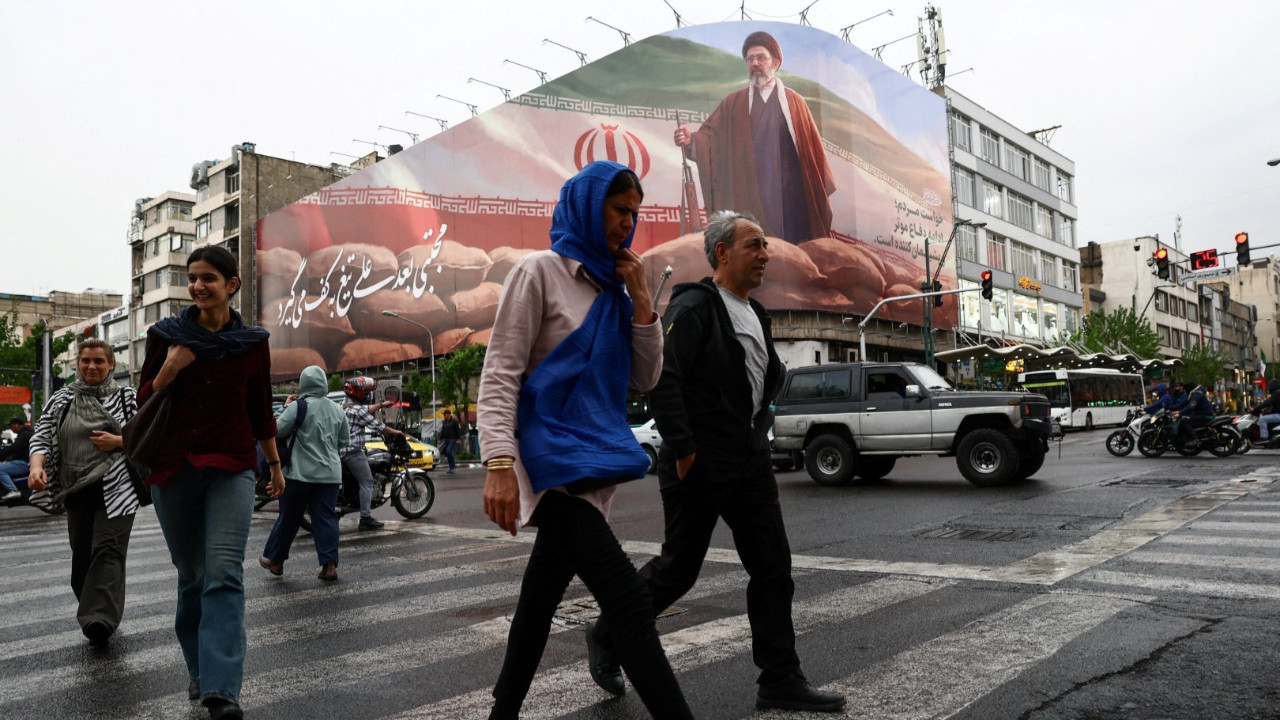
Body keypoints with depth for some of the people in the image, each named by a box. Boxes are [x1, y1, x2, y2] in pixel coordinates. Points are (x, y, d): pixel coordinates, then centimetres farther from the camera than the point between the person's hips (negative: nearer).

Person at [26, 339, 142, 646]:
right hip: (77, 491, 4)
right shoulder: (61, 400, 12)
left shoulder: (127, 397, 5)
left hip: (116, 489, -3)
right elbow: (42, 437, 5)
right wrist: (37, 465, -14)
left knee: (107, 550, -13)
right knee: (82, 556, 6)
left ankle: (100, 619, -21)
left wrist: (118, 442, -11)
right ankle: (95, 612, 22)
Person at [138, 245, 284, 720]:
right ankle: (199, 671, 28)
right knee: (191, 575, 11)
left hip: (231, 467, -1)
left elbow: (261, 410, 12)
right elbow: (143, 403, 6)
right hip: (173, 468, 2)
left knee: (224, 573, -14)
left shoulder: (253, 342, 3)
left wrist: (276, 465, 17)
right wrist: (169, 369, -12)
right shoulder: (167, 336, 4)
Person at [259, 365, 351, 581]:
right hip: (330, 474, 3)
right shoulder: (337, 410, 6)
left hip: (300, 473, -3)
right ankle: (329, 564, -1)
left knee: (288, 517, 10)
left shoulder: (297, 406, -10)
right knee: (326, 518, 4)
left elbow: (278, 431, -8)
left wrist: (285, 408, 4)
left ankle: (274, 559, 24)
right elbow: (344, 439, 13)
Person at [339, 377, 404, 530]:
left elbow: (366, 410, 28)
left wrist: (381, 405, 33)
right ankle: (366, 519, -13)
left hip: (341, 451, 10)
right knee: (367, 482, -9)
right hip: (353, 451, -10)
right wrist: (394, 431, 3)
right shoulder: (357, 410, -14)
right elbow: (377, 425, -10)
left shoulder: (345, 405, 14)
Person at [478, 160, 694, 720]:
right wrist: (499, 463, -22)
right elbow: (499, 376, -11)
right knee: (631, 605, -15)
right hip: (557, 460, -7)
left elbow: (645, 378, 11)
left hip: (598, 458, 7)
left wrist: (640, 298, 0)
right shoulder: (540, 271, -5)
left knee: (542, 599, 16)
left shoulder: (614, 288, 14)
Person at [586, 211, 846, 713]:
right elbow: (660, 377, -23)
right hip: (699, 466, -8)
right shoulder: (693, 307, -13)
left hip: (751, 464, 8)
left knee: (773, 567, 7)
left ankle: (780, 682, 17)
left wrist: (758, 426, 17)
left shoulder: (755, 314, 15)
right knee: (678, 569, 3)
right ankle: (606, 638, 26)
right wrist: (682, 448, -23)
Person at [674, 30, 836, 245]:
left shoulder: (795, 103, 9)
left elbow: (812, 148, 7)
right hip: (748, 199, 0)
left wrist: (821, 192, 4)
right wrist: (691, 140, -22)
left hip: (790, 196, 0)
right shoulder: (733, 104, 11)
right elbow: (710, 135, 1)